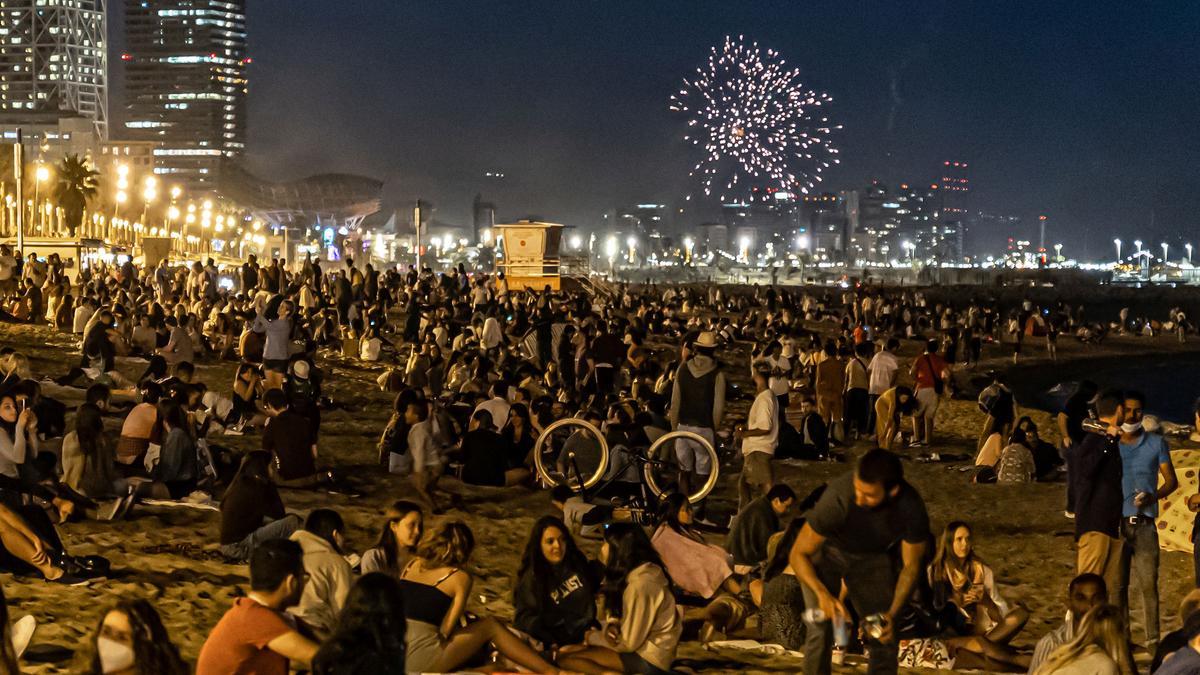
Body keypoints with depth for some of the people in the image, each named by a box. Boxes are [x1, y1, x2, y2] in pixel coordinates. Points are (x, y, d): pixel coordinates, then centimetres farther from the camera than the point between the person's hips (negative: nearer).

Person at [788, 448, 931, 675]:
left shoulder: (912, 509, -29)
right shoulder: (837, 498, -38)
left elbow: (911, 566, -12)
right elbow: (798, 554, -27)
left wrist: (892, 613, -23)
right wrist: (822, 594, -41)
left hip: (872, 556, 3)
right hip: (827, 551, -3)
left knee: (884, 637, -1)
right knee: (820, 631, -16)